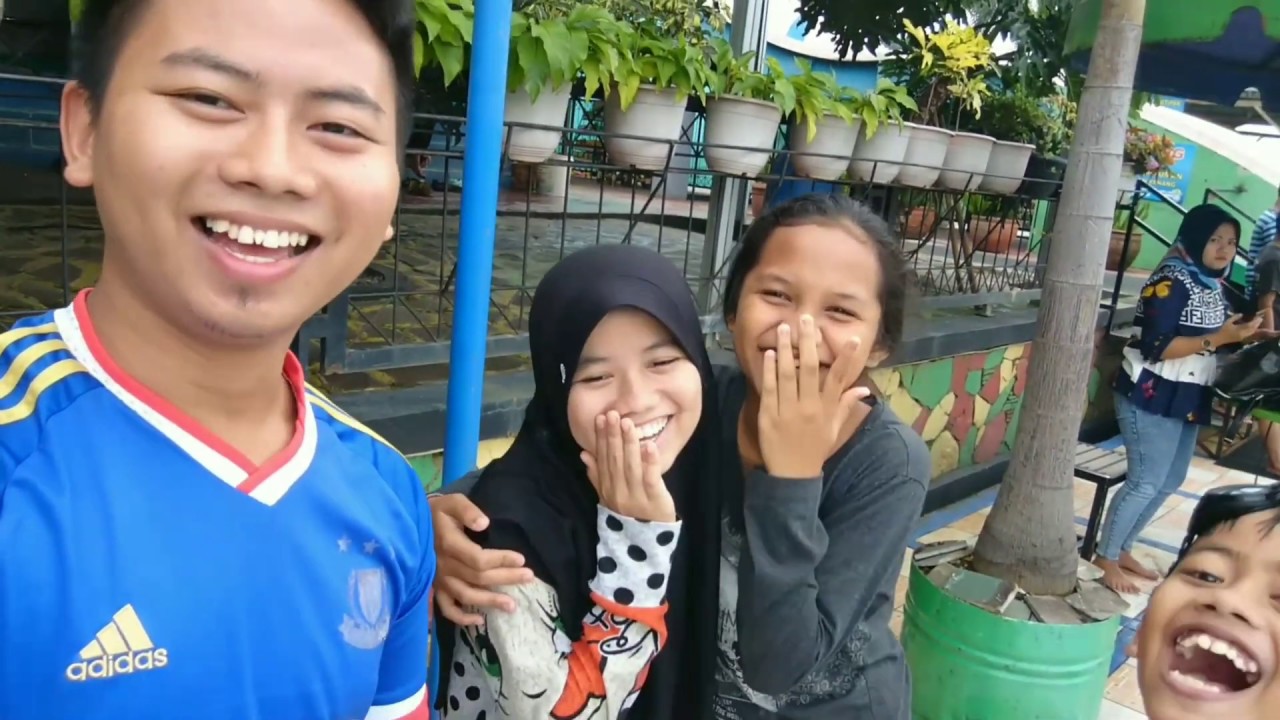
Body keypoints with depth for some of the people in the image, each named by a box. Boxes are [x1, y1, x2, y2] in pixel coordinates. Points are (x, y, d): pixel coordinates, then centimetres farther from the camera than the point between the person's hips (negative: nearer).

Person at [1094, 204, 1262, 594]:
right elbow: (1154, 346, -24)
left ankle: (1121, 549, 27)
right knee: (1146, 482, -6)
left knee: (1170, 481, 15)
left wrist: (1242, 333, 3)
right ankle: (1105, 557, 9)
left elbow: (1201, 343, 18)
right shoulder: (1171, 281, -16)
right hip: (1152, 396, -9)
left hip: (1188, 398, 9)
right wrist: (1218, 339, -24)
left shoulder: (1213, 285, 11)